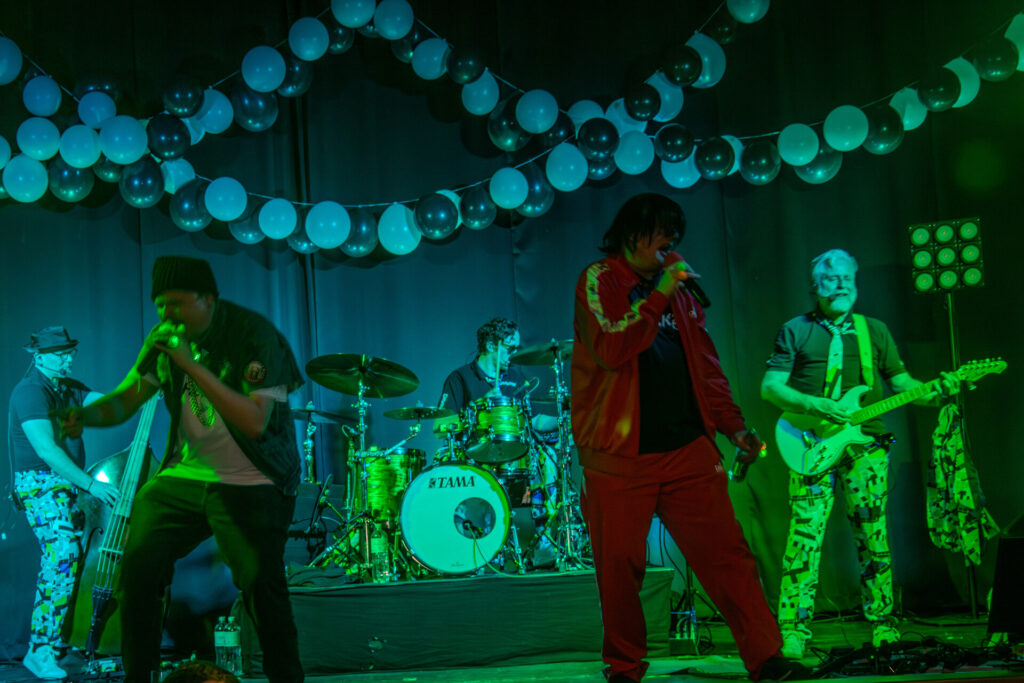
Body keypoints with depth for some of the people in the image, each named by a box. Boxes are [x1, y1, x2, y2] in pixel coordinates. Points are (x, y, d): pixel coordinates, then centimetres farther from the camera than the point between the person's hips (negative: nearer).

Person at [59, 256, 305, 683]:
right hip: (184, 475, 5)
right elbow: (125, 400, 3)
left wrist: (191, 365, -30)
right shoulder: (167, 337, 1)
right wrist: (85, 416, -20)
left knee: (261, 584, -12)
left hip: (251, 484, -5)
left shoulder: (253, 335, -17)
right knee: (138, 565, -9)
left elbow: (255, 422, -26)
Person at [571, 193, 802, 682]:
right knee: (620, 567, 2)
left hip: (687, 449, 5)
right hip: (622, 455, -5)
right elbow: (612, 349, -18)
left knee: (727, 553, -2)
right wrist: (658, 294, -16)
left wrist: (734, 425, 11)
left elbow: (705, 365, 20)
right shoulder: (599, 280, -1)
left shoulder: (678, 288, 18)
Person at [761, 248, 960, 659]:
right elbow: (770, 387, 1)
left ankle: (881, 626, 13)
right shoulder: (795, 331, 8)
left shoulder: (875, 331, 16)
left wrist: (935, 393, -6)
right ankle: (793, 633, -5)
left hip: (866, 449, 3)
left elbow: (902, 382, 15)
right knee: (804, 538, -9)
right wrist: (816, 406, -13)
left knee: (874, 540, 3)